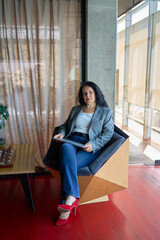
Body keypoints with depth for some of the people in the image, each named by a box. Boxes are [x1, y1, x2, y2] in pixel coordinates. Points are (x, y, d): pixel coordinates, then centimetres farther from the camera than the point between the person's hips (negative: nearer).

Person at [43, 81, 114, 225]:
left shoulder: (106, 112, 14)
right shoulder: (76, 109, 26)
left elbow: (108, 133, 4)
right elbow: (66, 125, 30)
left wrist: (93, 145, -13)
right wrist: (61, 133, 5)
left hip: (90, 147, -2)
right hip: (71, 141, 3)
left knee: (68, 163, -33)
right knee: (66, 149, -37)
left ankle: (67, 202, -31)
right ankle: (72, 198, -43)